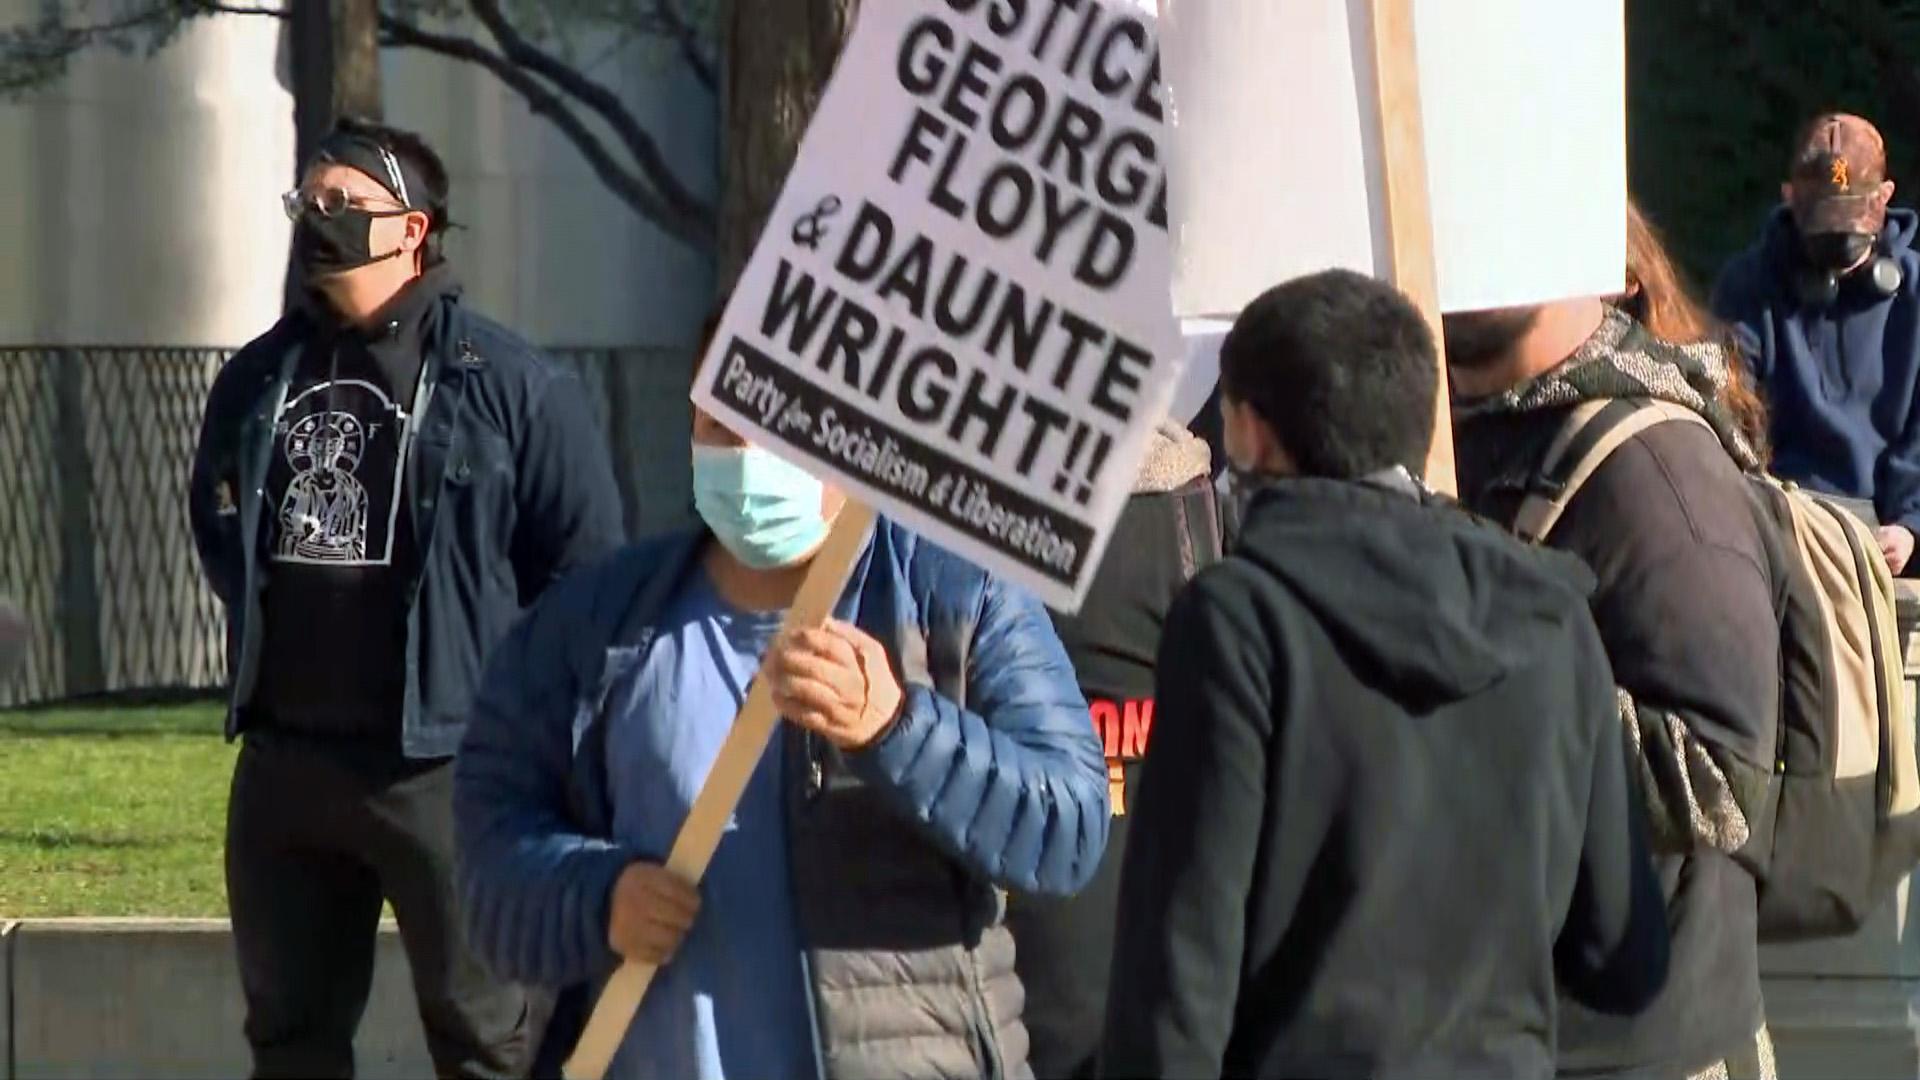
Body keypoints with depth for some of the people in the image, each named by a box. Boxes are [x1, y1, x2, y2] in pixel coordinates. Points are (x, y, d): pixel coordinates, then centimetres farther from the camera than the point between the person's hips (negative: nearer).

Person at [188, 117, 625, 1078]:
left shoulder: (505, 384, -8)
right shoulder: (258, 380, 9)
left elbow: (586, 560, -6)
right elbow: (217, 527, 24)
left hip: (444, 762, -6)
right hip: (281, 760, 6)